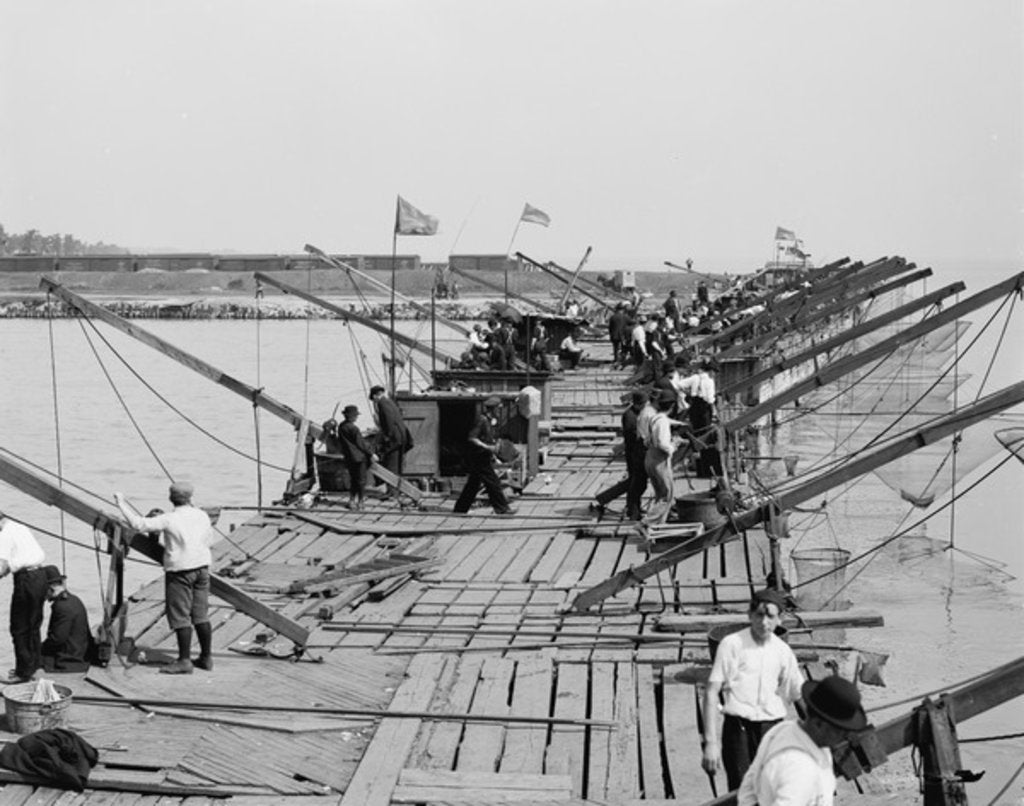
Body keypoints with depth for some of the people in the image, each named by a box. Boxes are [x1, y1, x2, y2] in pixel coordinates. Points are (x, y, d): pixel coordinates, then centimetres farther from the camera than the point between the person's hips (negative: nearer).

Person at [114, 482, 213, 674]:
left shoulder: (169, 520, -14)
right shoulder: (202, 516, 4)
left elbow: (139, 524, -13)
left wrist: (121, 504, -2)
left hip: (179, 572, -6)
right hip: (202, 568, 6)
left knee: (180, 616, -1)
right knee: (201, 615, 12)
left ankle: (184, 661, 0)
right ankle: (206, 658, 17)